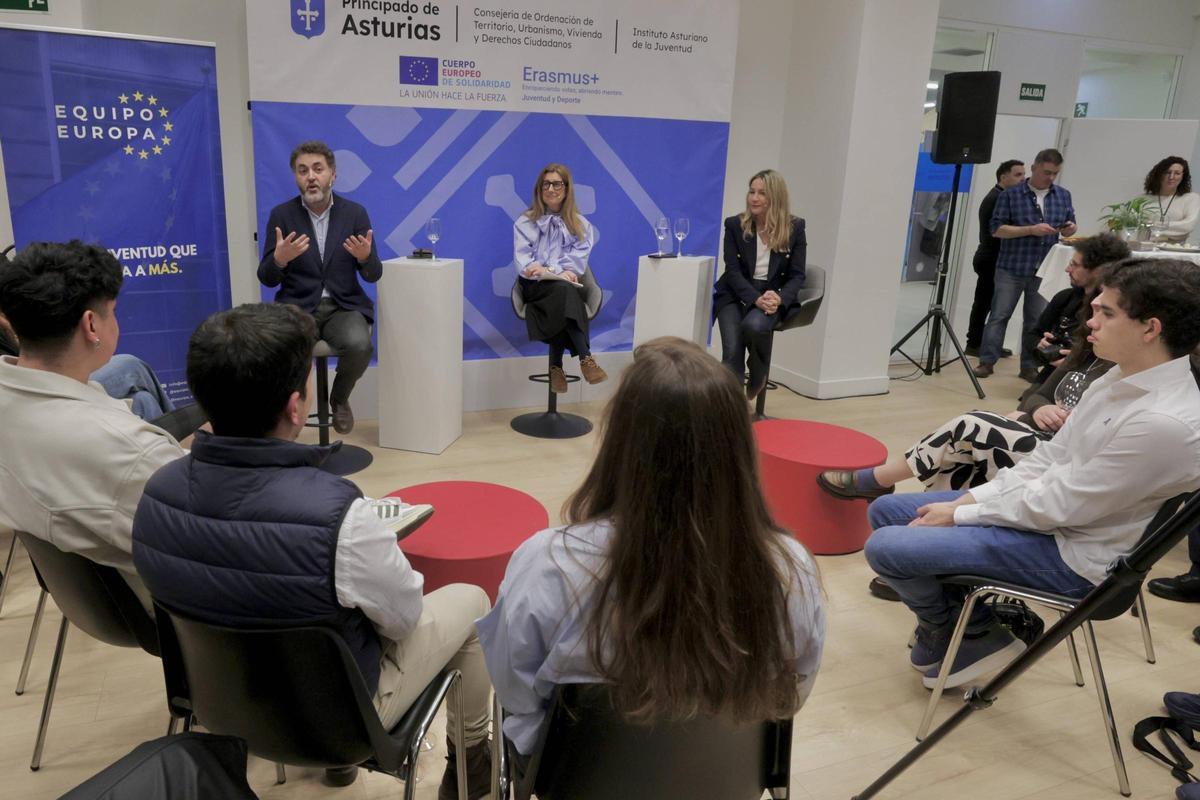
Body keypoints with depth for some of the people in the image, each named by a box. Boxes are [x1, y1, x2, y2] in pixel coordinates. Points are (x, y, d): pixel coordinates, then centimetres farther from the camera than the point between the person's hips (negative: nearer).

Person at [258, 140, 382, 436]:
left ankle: (339, 398, 2)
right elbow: (267, 279, 0)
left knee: (359, 345, -31)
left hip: (343, 307, 1)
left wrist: (365, 256, -22)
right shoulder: (281, 215, 1)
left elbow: (373, 275, 2)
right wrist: (280, 257, -23)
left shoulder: (355, 213, 2)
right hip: (297, 308, 0)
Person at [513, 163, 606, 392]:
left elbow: (578, 261, 1)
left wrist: (548, 270, -18)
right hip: (535, 287, -1)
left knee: (564, 290, -37)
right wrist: (558, 272, -19)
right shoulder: (525, 222, 13)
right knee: (564, 290, -36)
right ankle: (585, 359, -43)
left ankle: (556, 365, -36)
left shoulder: (580, 225, 15)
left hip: (567, 285, 1)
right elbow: (523, 261, 0)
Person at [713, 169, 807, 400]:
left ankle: (758, 378, -3)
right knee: (732, 351, -23)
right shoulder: (734, 225, -1)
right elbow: (733, 271, -6)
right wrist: (756, 298, -23)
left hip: (773, 297, 0)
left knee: (754, 325, -33)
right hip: (736, 295, 1)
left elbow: (797, 275, -1)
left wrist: (779, 298, -22)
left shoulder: (795, 227, 0)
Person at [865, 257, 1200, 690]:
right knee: (885, 511, 8)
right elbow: (1048, 458, 7)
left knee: (885, 547, -18)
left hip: (1071, 555, -9)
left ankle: (947, 627, 12)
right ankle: (975, 621, 10)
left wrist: (959, 514, -13)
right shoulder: (1124, 376, 1)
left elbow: (1059, 507, -23)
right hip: (1046, 510, 9)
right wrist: (969, 499, -3)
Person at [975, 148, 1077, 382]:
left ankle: (1029, 366, 14)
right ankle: (987, 361, 7)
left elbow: (1070, 227, 17)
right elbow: (997, 229, -7)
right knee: (998, 316, 0)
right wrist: (1032, 229, -17)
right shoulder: (1010, 195, -2)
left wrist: (1070, 228, -8)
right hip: (1011, 268, -3)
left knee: (1037, 320, 6)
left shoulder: (1063, 195, 11)